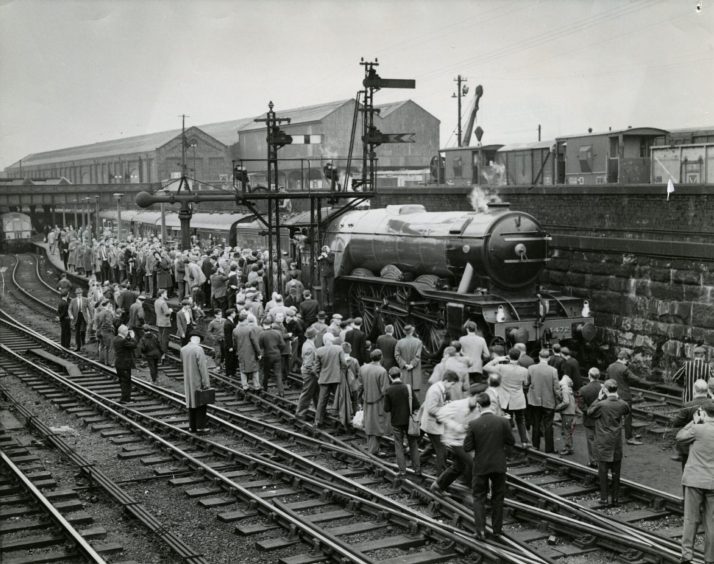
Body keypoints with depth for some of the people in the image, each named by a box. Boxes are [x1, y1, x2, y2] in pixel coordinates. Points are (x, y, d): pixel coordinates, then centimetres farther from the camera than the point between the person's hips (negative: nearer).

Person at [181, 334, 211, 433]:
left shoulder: (183, 349, 1)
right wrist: (206, 383, -17)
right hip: (198, 381, -6)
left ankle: (192, 426, 17)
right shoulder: (198, 349, -19)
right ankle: (200, 426, 5)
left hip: (188, 382, 6)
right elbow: (202, 367, -20)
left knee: (192, 402, 14)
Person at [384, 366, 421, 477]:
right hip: (408, 420, 1)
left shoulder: (388, 391, -13)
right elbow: (416, 405, -10)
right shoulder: (408, 388, -10)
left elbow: (386, 409, -11)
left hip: (396, 421, -1)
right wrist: (410, 410, 8)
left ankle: (402, 471, 9)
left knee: (399, 446, 10)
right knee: (413, 444, 14)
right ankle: (417, 469, 15)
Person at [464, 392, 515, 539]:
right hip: (499, 465, 1)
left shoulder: (473, 424, -15)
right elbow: (511, 442, -2)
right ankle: (497, 528, 23)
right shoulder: (502, 422, -12)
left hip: (481, 466, -1)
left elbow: (467, 447, -11)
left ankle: (480, 530, 1)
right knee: (498, 497, 17)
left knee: (479, 497, 10)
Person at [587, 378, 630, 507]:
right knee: (616, 472, 11)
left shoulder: (601, 405, -18)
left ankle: (604, 499, 6)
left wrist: (599, 398, -1)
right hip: (617, 443, 3)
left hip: (603, 444, -3)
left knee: (603, 472, 4)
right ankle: (616, 498, 17)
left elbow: (589, 412, -2)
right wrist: (617, 397, 10)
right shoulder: (622, 404, -6)